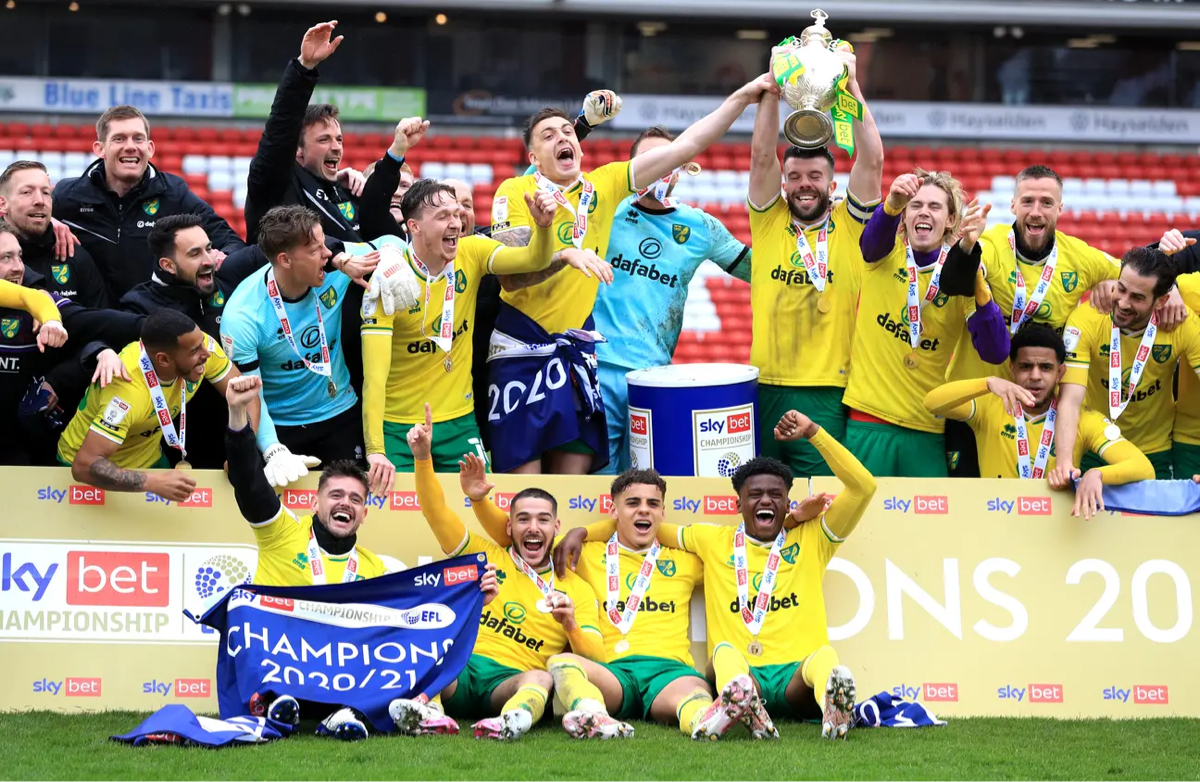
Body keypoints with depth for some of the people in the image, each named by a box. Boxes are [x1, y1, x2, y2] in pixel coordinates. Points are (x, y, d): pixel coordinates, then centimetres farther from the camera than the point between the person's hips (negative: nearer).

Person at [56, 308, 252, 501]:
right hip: (96, 469, -5)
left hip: (147, 460, 5)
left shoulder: (197, 345, -22)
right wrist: (153, 483, -51)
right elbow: (84, 466, -42)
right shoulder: (127, 389, -39)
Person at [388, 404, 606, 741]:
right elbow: (436, 511, 14)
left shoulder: (576, 590, 19)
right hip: (458, 673, 1)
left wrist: (571, 627, -12)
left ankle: (513, 720, -68)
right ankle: (428, 710, -61)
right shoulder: (486, 556, 23)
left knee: (542, 678, -37)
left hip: (509, 684, -1)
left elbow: (596, 660, 9)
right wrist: (423, 457, -2)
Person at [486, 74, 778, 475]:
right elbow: (510, 276, -13)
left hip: (578, 347, 3)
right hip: (522, 348, -3)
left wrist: (743, 96, -4)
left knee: (575, 468, 0)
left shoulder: (604, 186, 6)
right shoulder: (515, 192, -3)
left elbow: (683, 147, 2)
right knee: (523, 472, -5)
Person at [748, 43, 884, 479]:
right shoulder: (769, 222, 9)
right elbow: (761, 157, -1)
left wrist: (850, 86, -8)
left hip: (827, 393, -2)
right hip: (765, 387, 2)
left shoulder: (850, 226, 4)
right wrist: (773, 88, -7)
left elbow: (872, 161, -6)